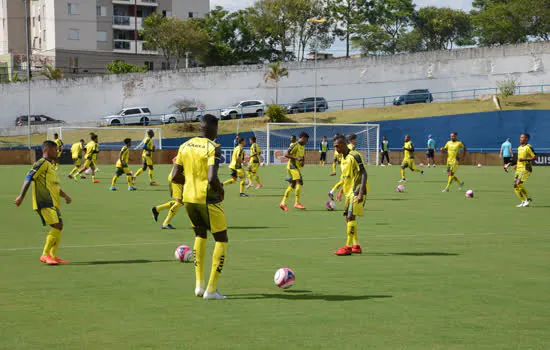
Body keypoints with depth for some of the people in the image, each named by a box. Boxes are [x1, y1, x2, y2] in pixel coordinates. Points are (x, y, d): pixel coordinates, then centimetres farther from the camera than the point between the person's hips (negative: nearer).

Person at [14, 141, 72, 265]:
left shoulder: (51, 166, 21)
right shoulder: (42, 164, -9)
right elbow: (29, 178, -13)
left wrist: (65, 195, 16)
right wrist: (21, 196, -17)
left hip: (53, 202, 9)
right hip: (45, 202, -9)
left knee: (59, 227, 7)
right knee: (57, 226, -14)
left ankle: (53, 255, 12)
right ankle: (45, 255, -8)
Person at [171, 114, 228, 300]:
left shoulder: (185, 146, 5)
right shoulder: (213, 148, -15)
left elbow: (175, 176, 4)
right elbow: (212, 178, -25)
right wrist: (220, 190, -5)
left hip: (188, 198, 6)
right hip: (208, 199, -6)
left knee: (200, 235, 26)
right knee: (221, 240, 8)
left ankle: (199, 284, 20)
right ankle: (211, 289, 3)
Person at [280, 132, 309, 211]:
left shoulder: (303, 147, 16)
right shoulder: (295, 145, -12)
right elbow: (286, 154, -18)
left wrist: (302, 161, 7)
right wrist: (296, 158, -24)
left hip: (297, 167, 9)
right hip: (292, 167, -9)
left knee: (291, 185, 8)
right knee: (299, 182, -18)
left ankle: (283, 203, 11)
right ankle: (297, 203, -17)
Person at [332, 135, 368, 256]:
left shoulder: (354, 156, -15)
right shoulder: (343, 158, 13)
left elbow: (363, 174, -19)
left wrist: (361, 193, -25)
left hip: (357, 191, -10)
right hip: (349, 191, 10)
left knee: (351, 216, -14)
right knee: (348, 218, 9)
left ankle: (348, 247, -14)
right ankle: (356, 246, 15)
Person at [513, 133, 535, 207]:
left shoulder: (529, 147, -8)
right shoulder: (519, 148, 16)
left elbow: (534, 157, -13)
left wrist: (524, 159, -21)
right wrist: (516, 165, 15)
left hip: (526, 169, -8)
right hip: (519, 168, 8)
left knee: (519, 183, -22)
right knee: (515, 186, 2)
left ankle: (528, 199, -8)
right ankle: (523, 201, 13)